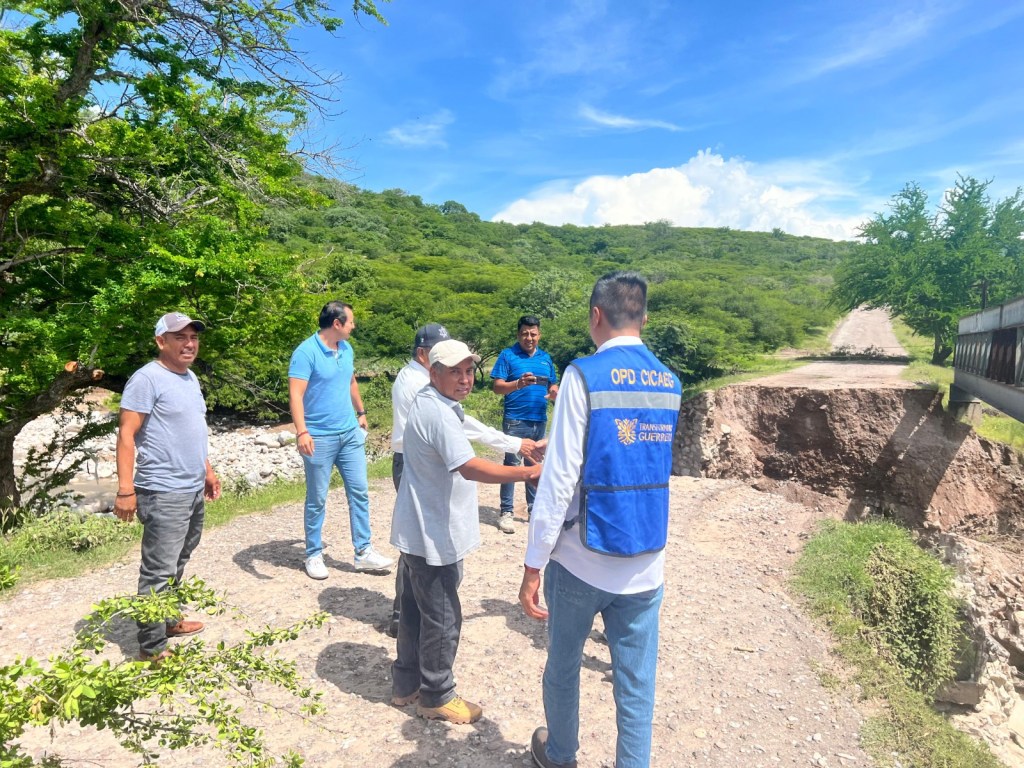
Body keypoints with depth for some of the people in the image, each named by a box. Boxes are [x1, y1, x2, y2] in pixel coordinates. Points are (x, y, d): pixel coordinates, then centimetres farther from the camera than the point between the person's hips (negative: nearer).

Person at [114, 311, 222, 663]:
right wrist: (125, 489, -22)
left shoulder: (190, 378, 14)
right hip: (164, 493, -9)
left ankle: (169, 620, 34)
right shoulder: (148, 378, -14)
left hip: (193, 490, 9)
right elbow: (126, 435, -17)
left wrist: (207, 471, 23)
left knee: (177, 565, 19)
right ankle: (152, 648, 6)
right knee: (159, 572, -3)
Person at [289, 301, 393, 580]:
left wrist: (361, 412, 26)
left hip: (350, 433, 7)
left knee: (359, 492, 7)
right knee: (317, 499, 6)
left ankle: (363, 552, 17)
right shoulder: (306, 352, -15)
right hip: (320, 438, -6)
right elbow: (296, 394, -22)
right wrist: (301, 432, -32)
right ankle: (314, 555, 22)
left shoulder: (347, 349, 7)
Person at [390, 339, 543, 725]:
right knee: (442, 618, 6)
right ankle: (437, 696, 23)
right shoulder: (438, 414, -25)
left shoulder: (430, 404, 10)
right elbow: (470, 467, -36)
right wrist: (528, 472, -37)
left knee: (416, 609, 21)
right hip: (433, 536, -11)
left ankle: (406, 683, 36)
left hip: (418, 530, 11)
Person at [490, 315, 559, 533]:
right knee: (511, 463, -5)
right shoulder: (507, 355, -1)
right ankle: (506, 512, 1)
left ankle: (534, 508, 23)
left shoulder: (545, 358, 14)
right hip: (515, 420, -5)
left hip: (540, 420, 5)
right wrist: (519, 384, -25)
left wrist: (554, 392, -6)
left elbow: (553, 385, 17)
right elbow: (497, 386, -8)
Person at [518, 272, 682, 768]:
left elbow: (559, 479, -18)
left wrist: (533, 565, -10)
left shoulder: (583, 376, -15)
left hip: (583, 560, -3)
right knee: (636, 686, 16)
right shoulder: (670, 384, 3)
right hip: (647, 565, 4)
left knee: (563, 667, 21)